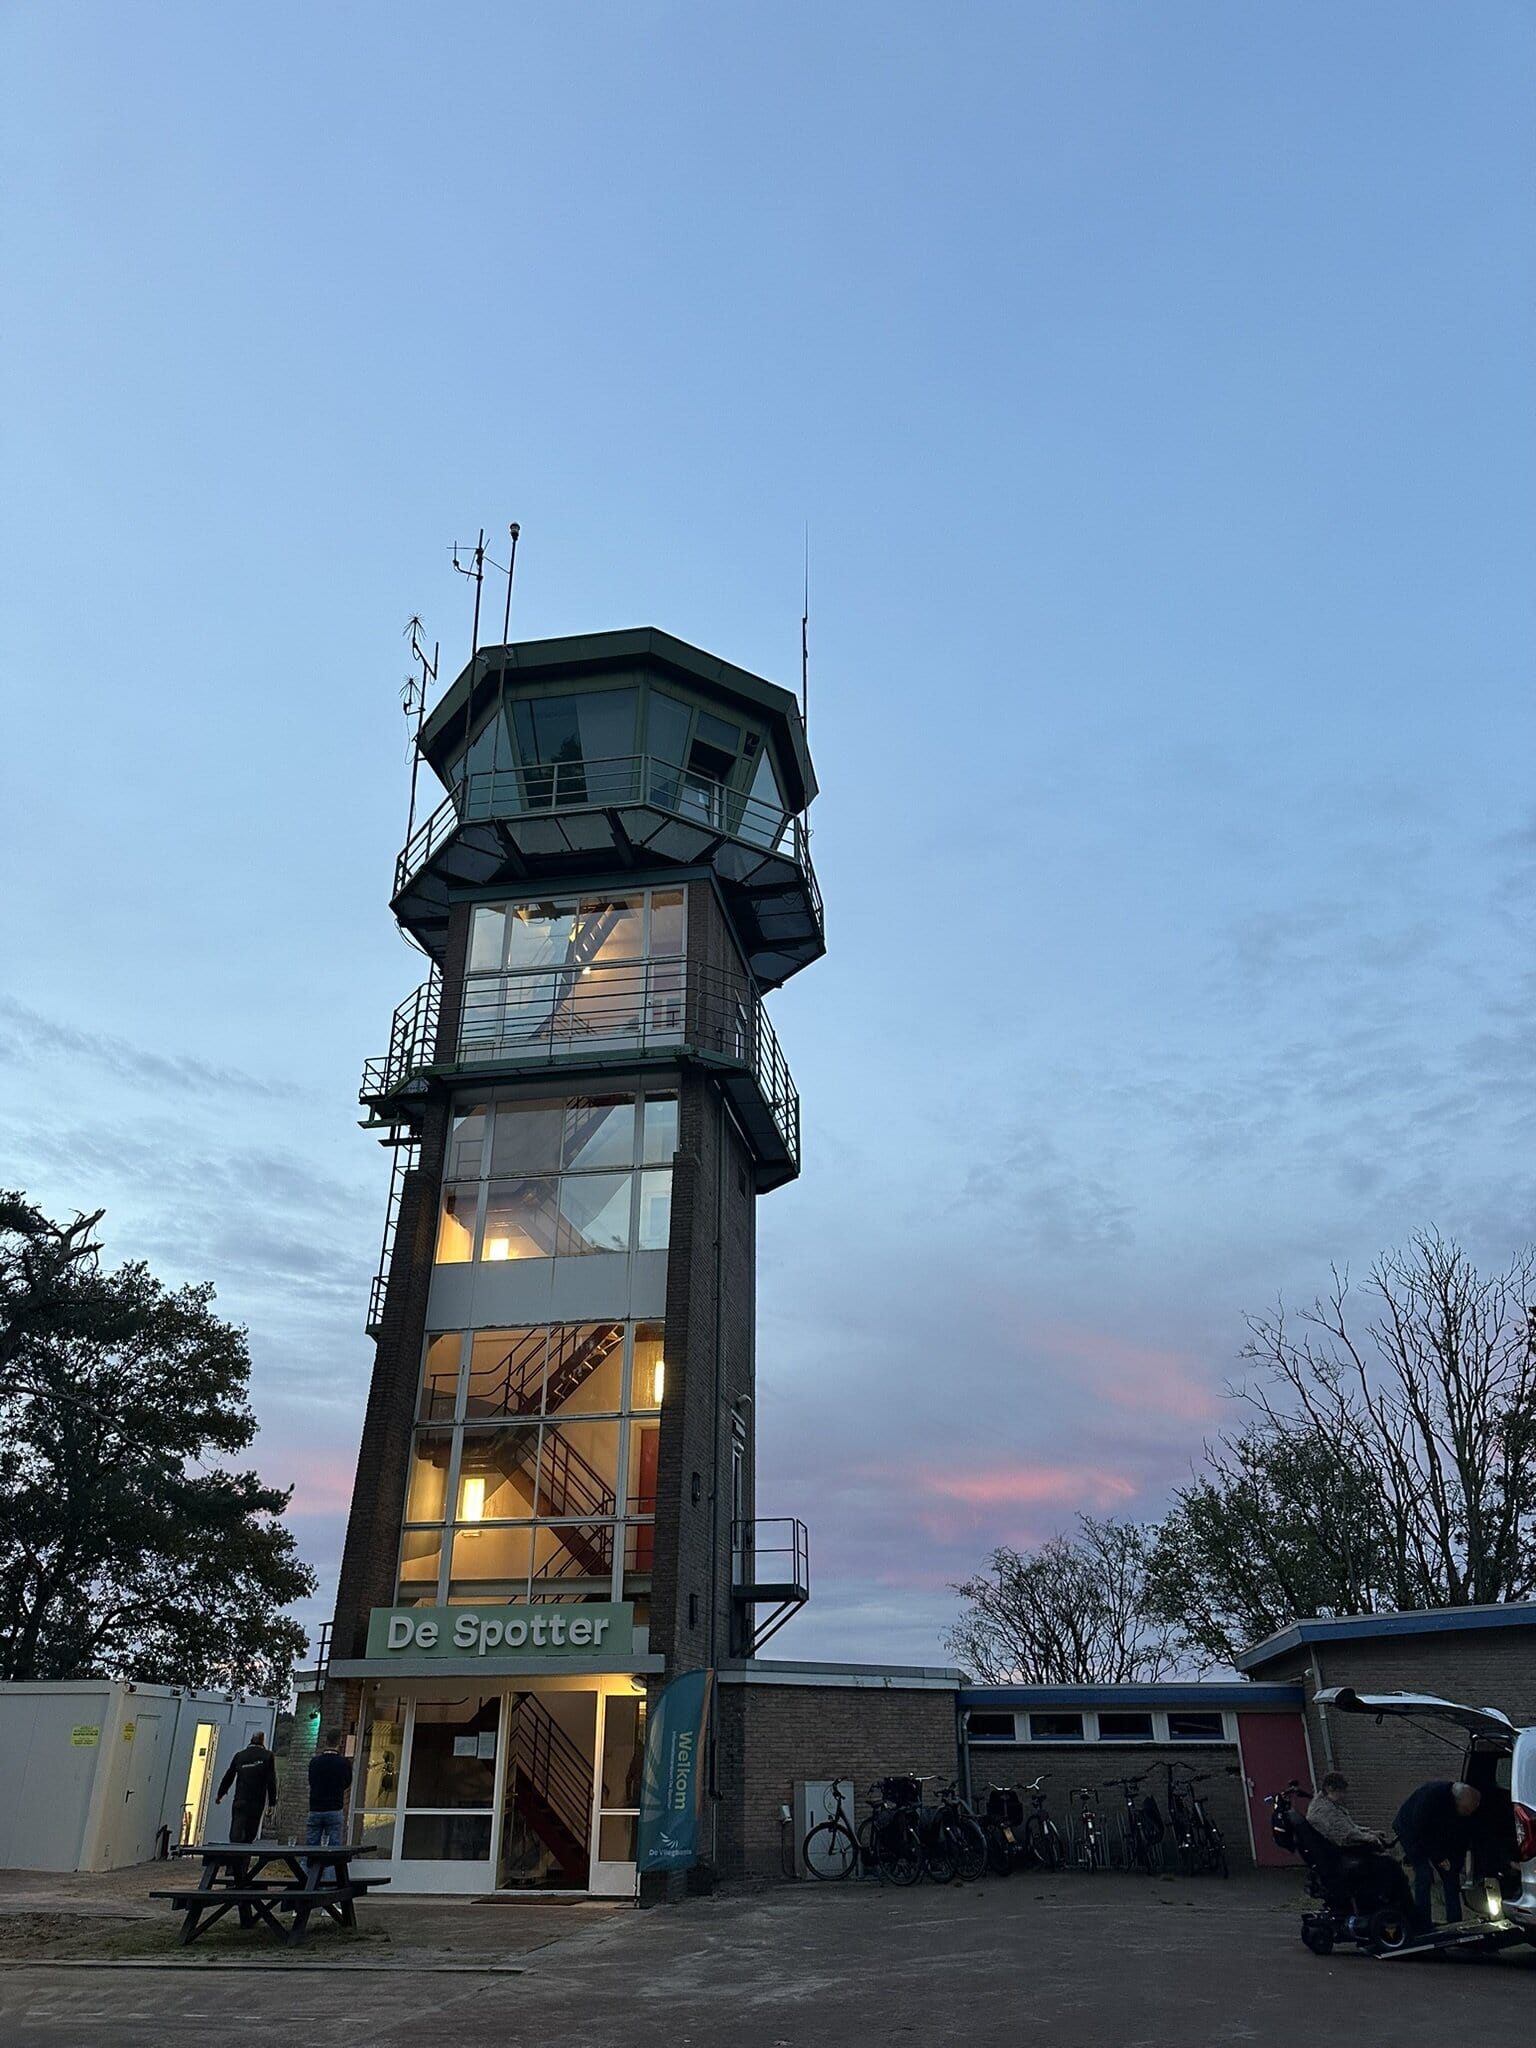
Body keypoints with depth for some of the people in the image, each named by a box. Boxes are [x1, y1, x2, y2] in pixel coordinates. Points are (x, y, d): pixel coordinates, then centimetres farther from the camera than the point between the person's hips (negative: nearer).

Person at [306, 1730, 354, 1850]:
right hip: (334, 1811, -2)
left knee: (310, 1848, 7)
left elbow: (311, 1782, 15)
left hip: (315, 1810, 2)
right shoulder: (344, 1763, -5)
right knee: (334, 1848, 0)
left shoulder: (315, 1762, 0)